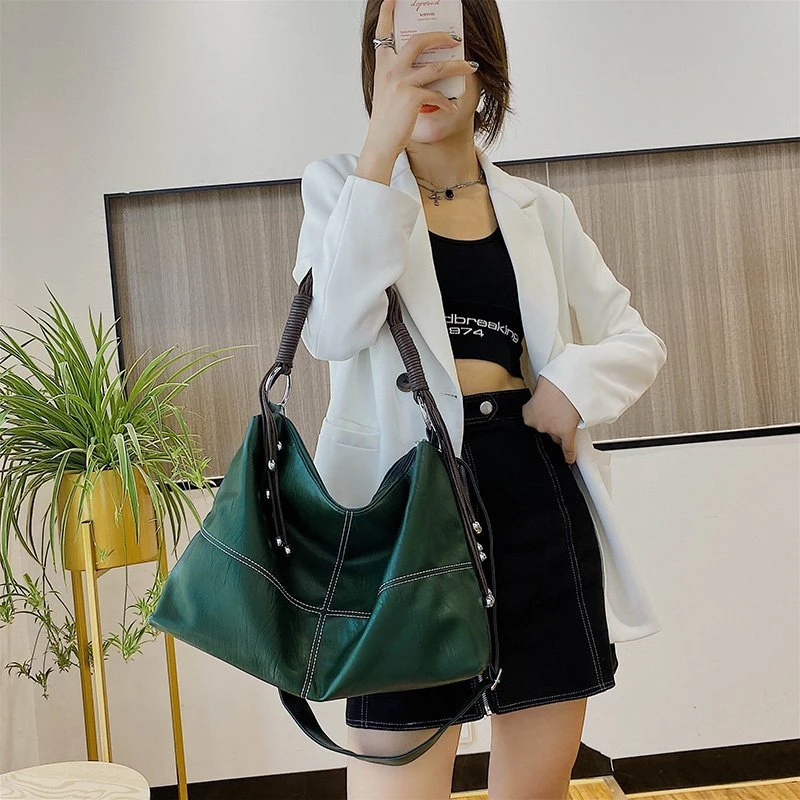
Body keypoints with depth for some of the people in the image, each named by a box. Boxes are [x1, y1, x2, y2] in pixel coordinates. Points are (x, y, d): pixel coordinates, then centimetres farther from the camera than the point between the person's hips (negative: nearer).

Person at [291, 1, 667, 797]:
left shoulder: (541, 210, 13)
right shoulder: (342, 184, 5)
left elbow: (639, 341, 16)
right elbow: (334, 330, -14)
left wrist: (575, 379, -7)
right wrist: (385, 137, -19)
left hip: (538, 491, 4)